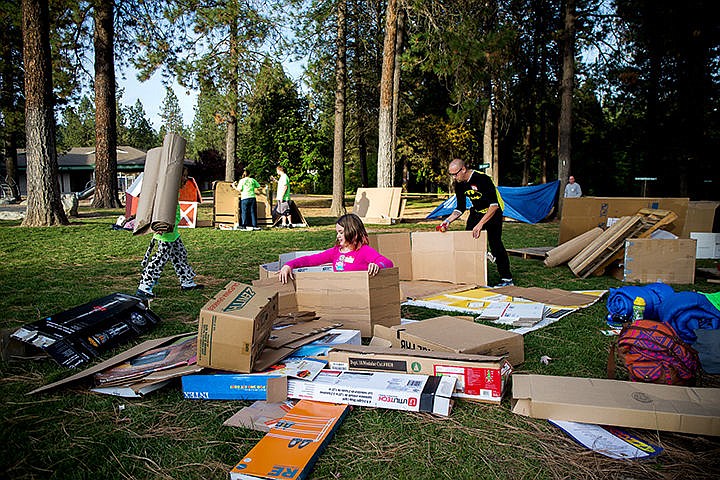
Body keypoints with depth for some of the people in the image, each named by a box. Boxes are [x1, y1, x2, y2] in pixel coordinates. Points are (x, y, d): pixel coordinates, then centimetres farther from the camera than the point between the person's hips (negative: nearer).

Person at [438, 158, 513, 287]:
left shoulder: (482, 179, -28)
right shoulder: (459, 185, -5)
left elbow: (494, 205, -33)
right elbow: (460, 208, 3)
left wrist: (480, 224, -41)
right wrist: (448, 221, -12)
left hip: (493, 212, -7)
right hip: (476, 212, 7)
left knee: (495, 244, -15)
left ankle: (507, 279, -6)